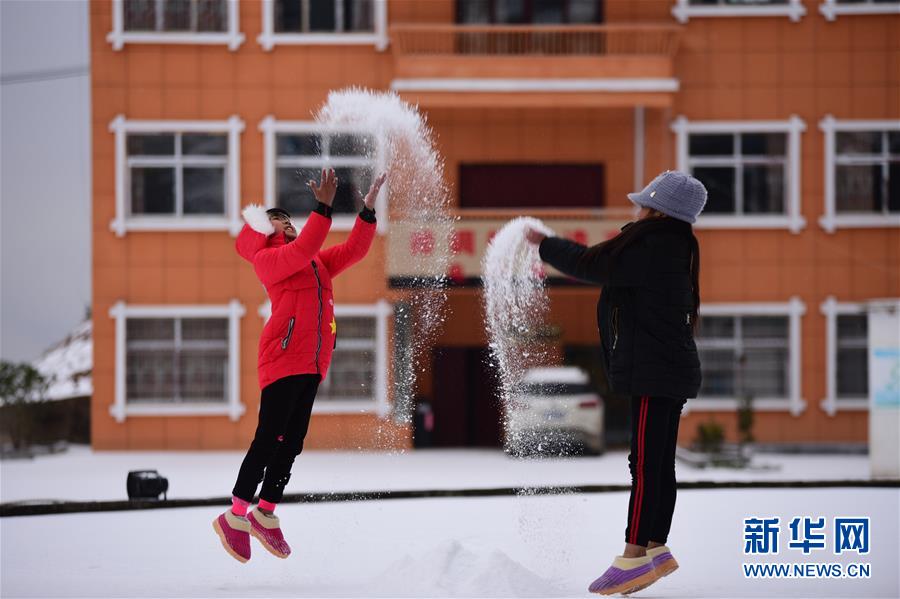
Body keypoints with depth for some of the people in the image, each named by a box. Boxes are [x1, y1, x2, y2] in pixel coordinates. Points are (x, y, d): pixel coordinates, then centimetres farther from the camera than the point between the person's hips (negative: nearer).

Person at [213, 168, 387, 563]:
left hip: (312, 363, 8)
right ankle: (235, 517, -10)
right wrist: (323, 207, -23)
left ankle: (265, 514, 12)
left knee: (292, 441, 7)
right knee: (269, 438, -13)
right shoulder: (266, 259, 1)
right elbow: (303, 249, -16)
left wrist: (368, 209, 9)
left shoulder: (316, 261, 24)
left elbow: (353, 250, 19)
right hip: (284, 357, -8)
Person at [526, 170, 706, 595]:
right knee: (658, 464, 11)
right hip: (672, 371, 10)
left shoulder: (651, 247, -16)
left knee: (646, 463, -10)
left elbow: (589, 264, -13)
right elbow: (609, 264, 23)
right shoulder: (674, 249, 15)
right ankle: (656, 550, 15)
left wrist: (544, 244, 2)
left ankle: (634, 556, -10)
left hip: (654, 371, -10)